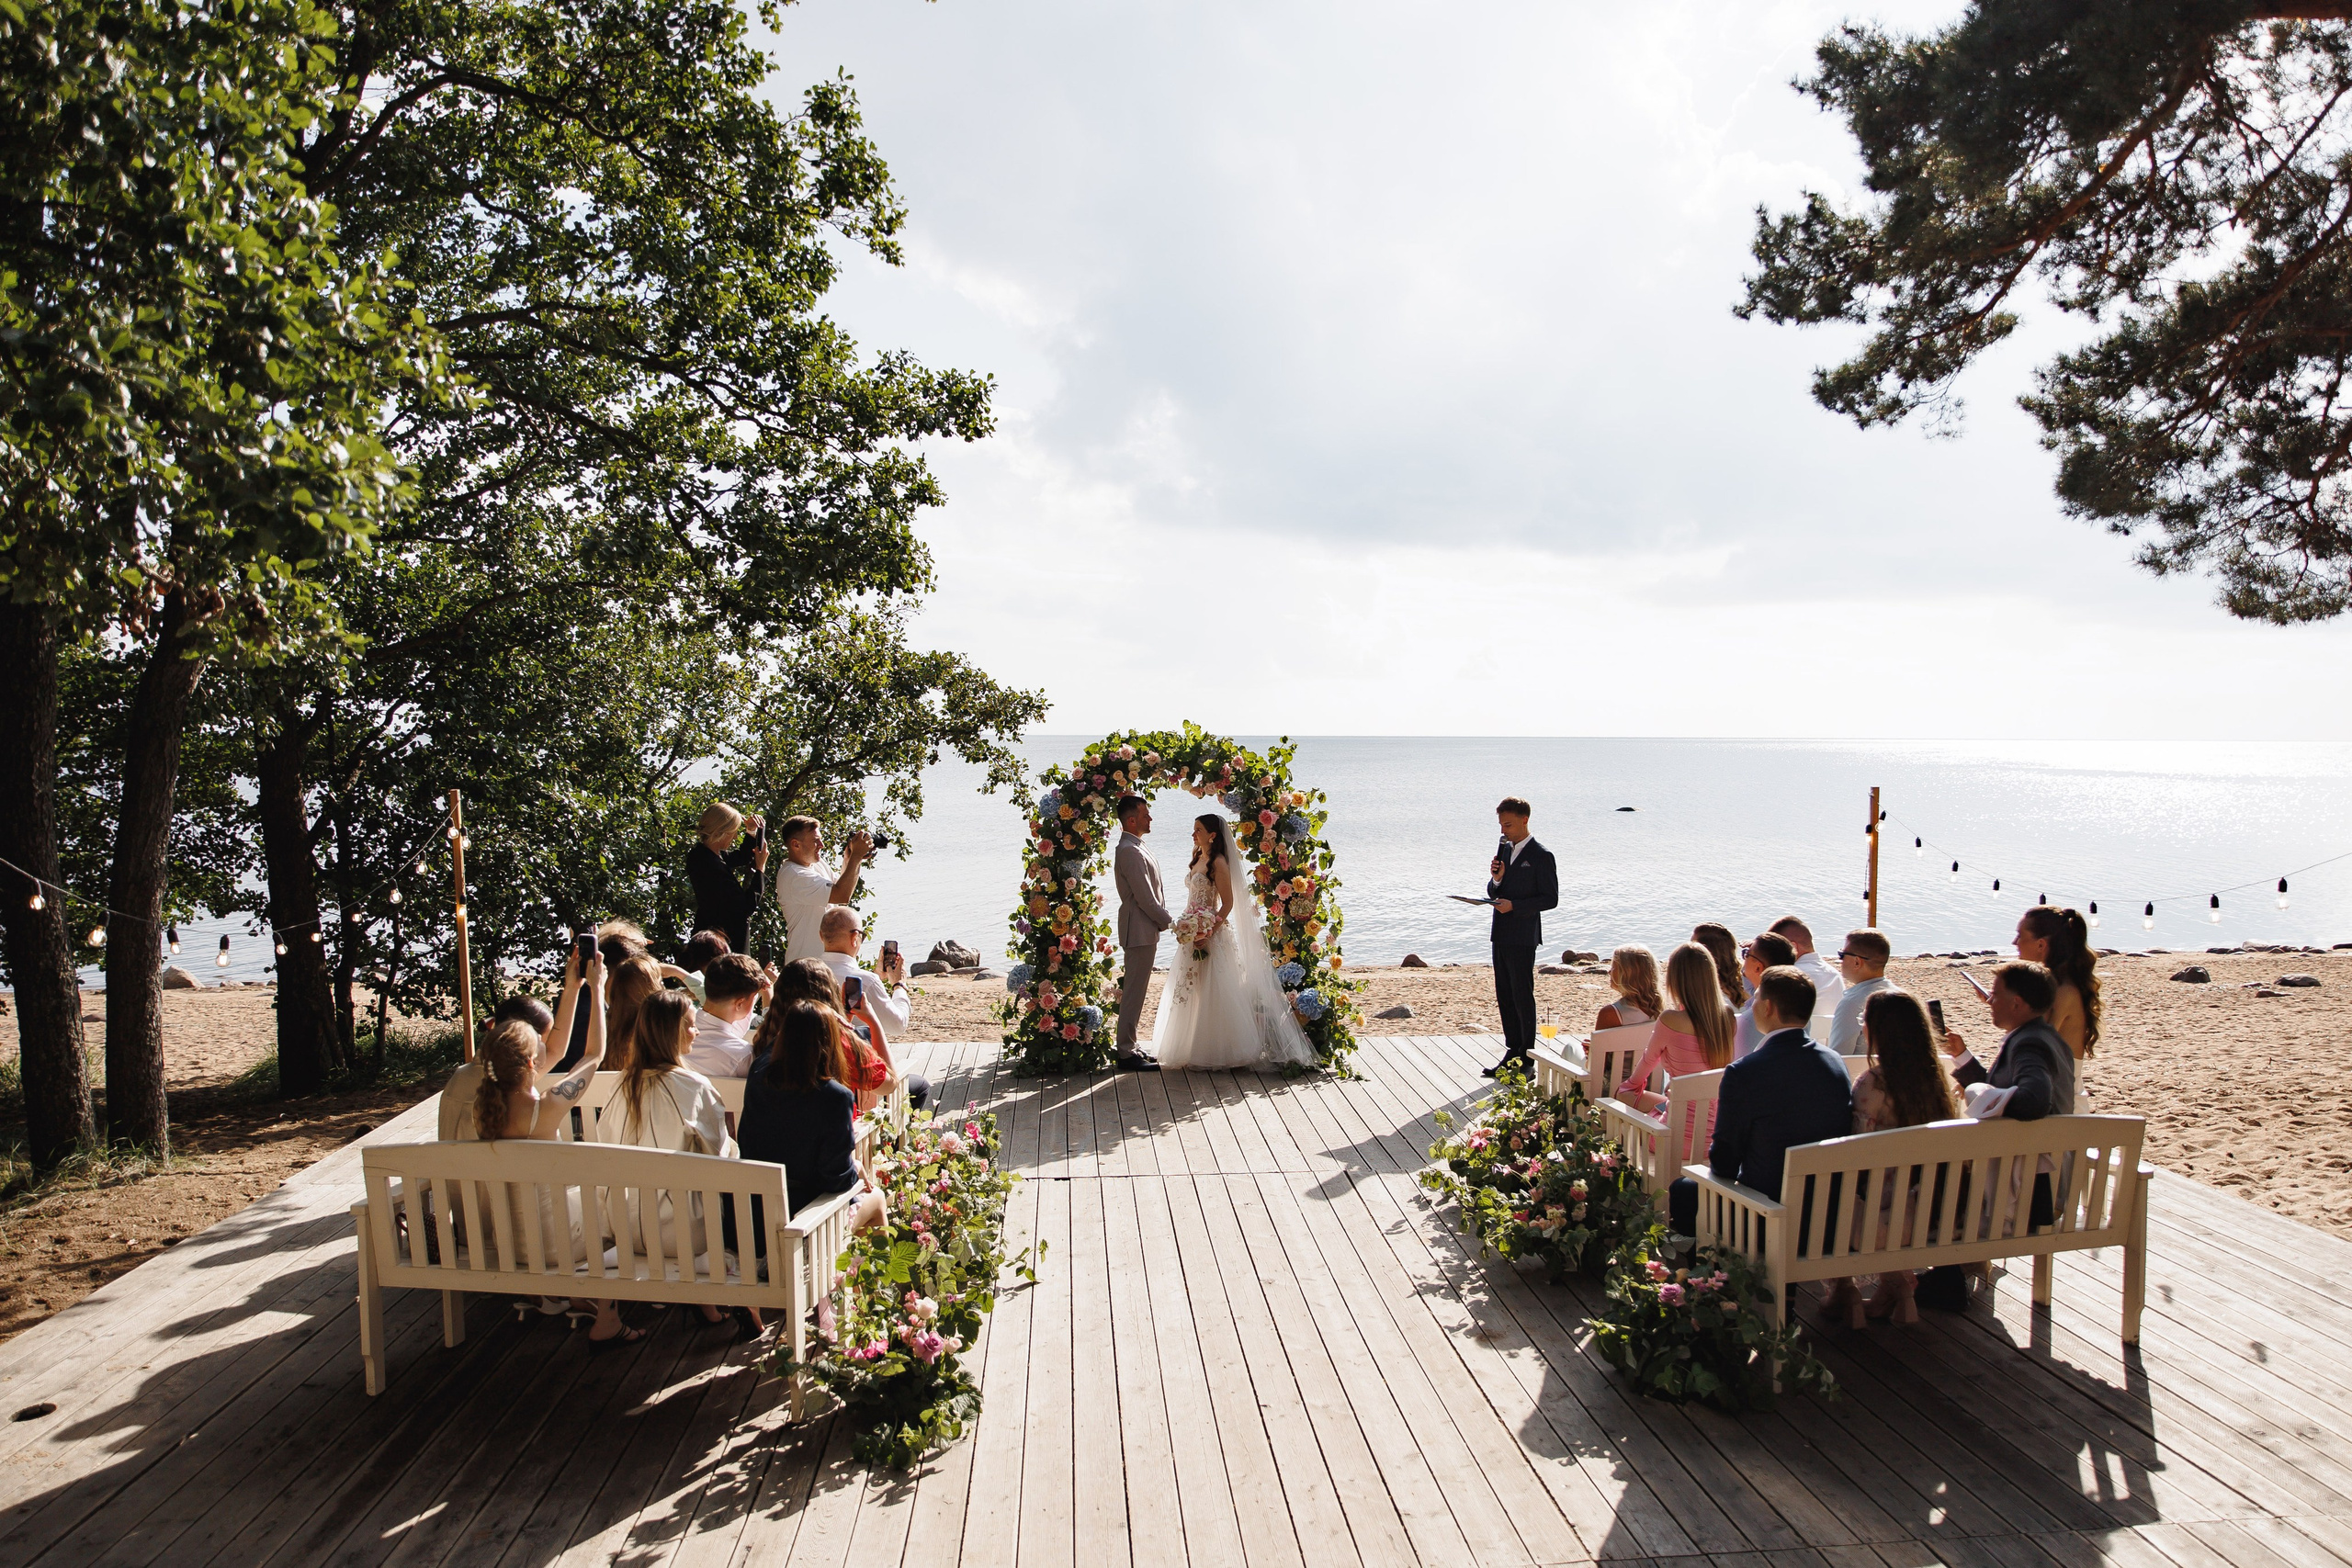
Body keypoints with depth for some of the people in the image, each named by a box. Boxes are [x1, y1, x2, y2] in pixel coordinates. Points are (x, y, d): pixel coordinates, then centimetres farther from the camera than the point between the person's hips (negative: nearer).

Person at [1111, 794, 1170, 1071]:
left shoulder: (1132, 848, 15)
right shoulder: (1130, 852, -19)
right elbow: (1146, 899, -20)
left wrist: (1165, 921, 14)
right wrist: (1171, 923, -11)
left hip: (1141, 930, 11)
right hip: (1140, 931, -11)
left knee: (1134, 991, 15)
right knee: (1134, 992, -5)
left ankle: (1129, 1047, 22)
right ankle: (1127, 1052, 1)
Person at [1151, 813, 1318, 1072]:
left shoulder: (1219, 863, -12)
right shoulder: (1197, 859, 13)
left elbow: (1228, 903, -16)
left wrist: (1207, 934, -22)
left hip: (1212, 934, -9)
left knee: (1211, 993, -3)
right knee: (1192, 991, 12)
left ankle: (1211, 1053, 3)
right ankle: (1195, 1050, 20)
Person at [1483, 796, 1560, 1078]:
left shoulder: (1541, 856, -9)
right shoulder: (1504, 850, 13)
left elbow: (1550, 899, -11)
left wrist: (1514, 905, -19)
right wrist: (1496, 879, -5)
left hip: (1522, 937, -8)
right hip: (1501, 935, 8)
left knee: (1522, 997, -2)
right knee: (1504, 997, 11)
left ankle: (1526, 1057, 5)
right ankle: (1512, 1052, 19)